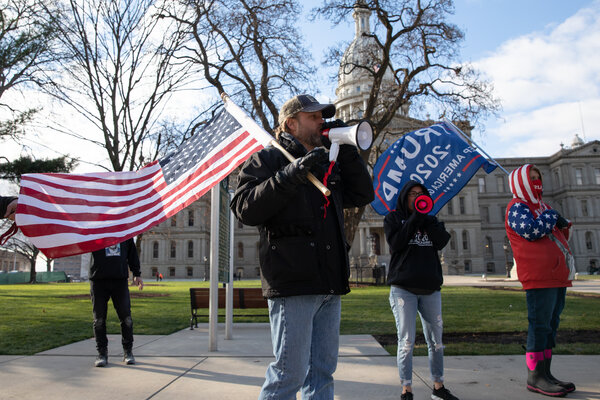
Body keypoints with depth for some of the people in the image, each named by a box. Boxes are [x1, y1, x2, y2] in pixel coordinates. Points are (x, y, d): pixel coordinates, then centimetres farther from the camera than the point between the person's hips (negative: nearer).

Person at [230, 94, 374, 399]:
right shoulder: (267, 160, 1)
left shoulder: (327, 165, 23)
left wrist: (347, 150, 11)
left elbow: (363, 195, 19)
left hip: (330, 287, 7)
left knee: (322, 370, 14)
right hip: (293, 283, -7)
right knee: (289, 373, -3)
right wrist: (291, 174, -20)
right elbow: (245, 209, -13)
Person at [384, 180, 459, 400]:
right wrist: (414, 218, -9)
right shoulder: (393, 218, 9)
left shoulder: (430, 220, 19)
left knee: (436, 340, 9)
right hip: (403, 289, -4)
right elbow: (395, 243, -9)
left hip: (431, 289, 4)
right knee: (406, 342, -6)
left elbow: (442, 242, 1)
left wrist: (427, 217, -5)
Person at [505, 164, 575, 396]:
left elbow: (559, 235, 30)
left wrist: (563, 224, 8)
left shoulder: (540, 206, 24)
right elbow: (531, 229, -22)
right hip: (539, 276, -10)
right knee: (540, 325, -8)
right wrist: (552, 216, -6)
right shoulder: (517, 207, -5)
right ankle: (535, 377, 0)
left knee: (550, 325, 12)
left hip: (557, 275, 10)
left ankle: (545, 373, 21)